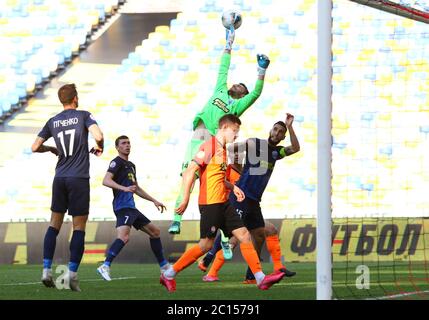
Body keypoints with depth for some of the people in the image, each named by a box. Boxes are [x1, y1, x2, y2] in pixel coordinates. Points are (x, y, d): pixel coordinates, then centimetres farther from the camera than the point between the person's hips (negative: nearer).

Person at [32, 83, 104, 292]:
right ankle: (72, 274, -9)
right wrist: (99, 148, 3)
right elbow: (98, 136, -18)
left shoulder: (53, 122, 9)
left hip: (60, 178, 4)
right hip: (79, 178, -4)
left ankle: (46, 270, 1)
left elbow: (35, 147, 10)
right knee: (79, 227, -1)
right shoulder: (83, 116, -3)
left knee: (54, 224, 11)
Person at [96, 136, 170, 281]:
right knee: (124, 237, -30)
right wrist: (124, 188, -33)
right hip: (123, 207, -10)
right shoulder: (117, 162, -5)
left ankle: (164, 266, 26)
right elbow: (106, 180, -20)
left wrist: (154, 200, 34)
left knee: (155, 231, 17)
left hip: (131, 208, 10)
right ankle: (105, 267, -37)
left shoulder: (131, 165, 23)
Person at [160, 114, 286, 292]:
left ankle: (261, 278, -2)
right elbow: (189, 172, -16)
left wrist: (233, 187, 15)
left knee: (244, 235, 1)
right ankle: (169, 275, 3)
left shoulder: (222, 149, 18)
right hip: (210, 203, -9)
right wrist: (185, 199, -20)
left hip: (223, 203, 9)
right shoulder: (209, 146, -10)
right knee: (206, 244, -6)